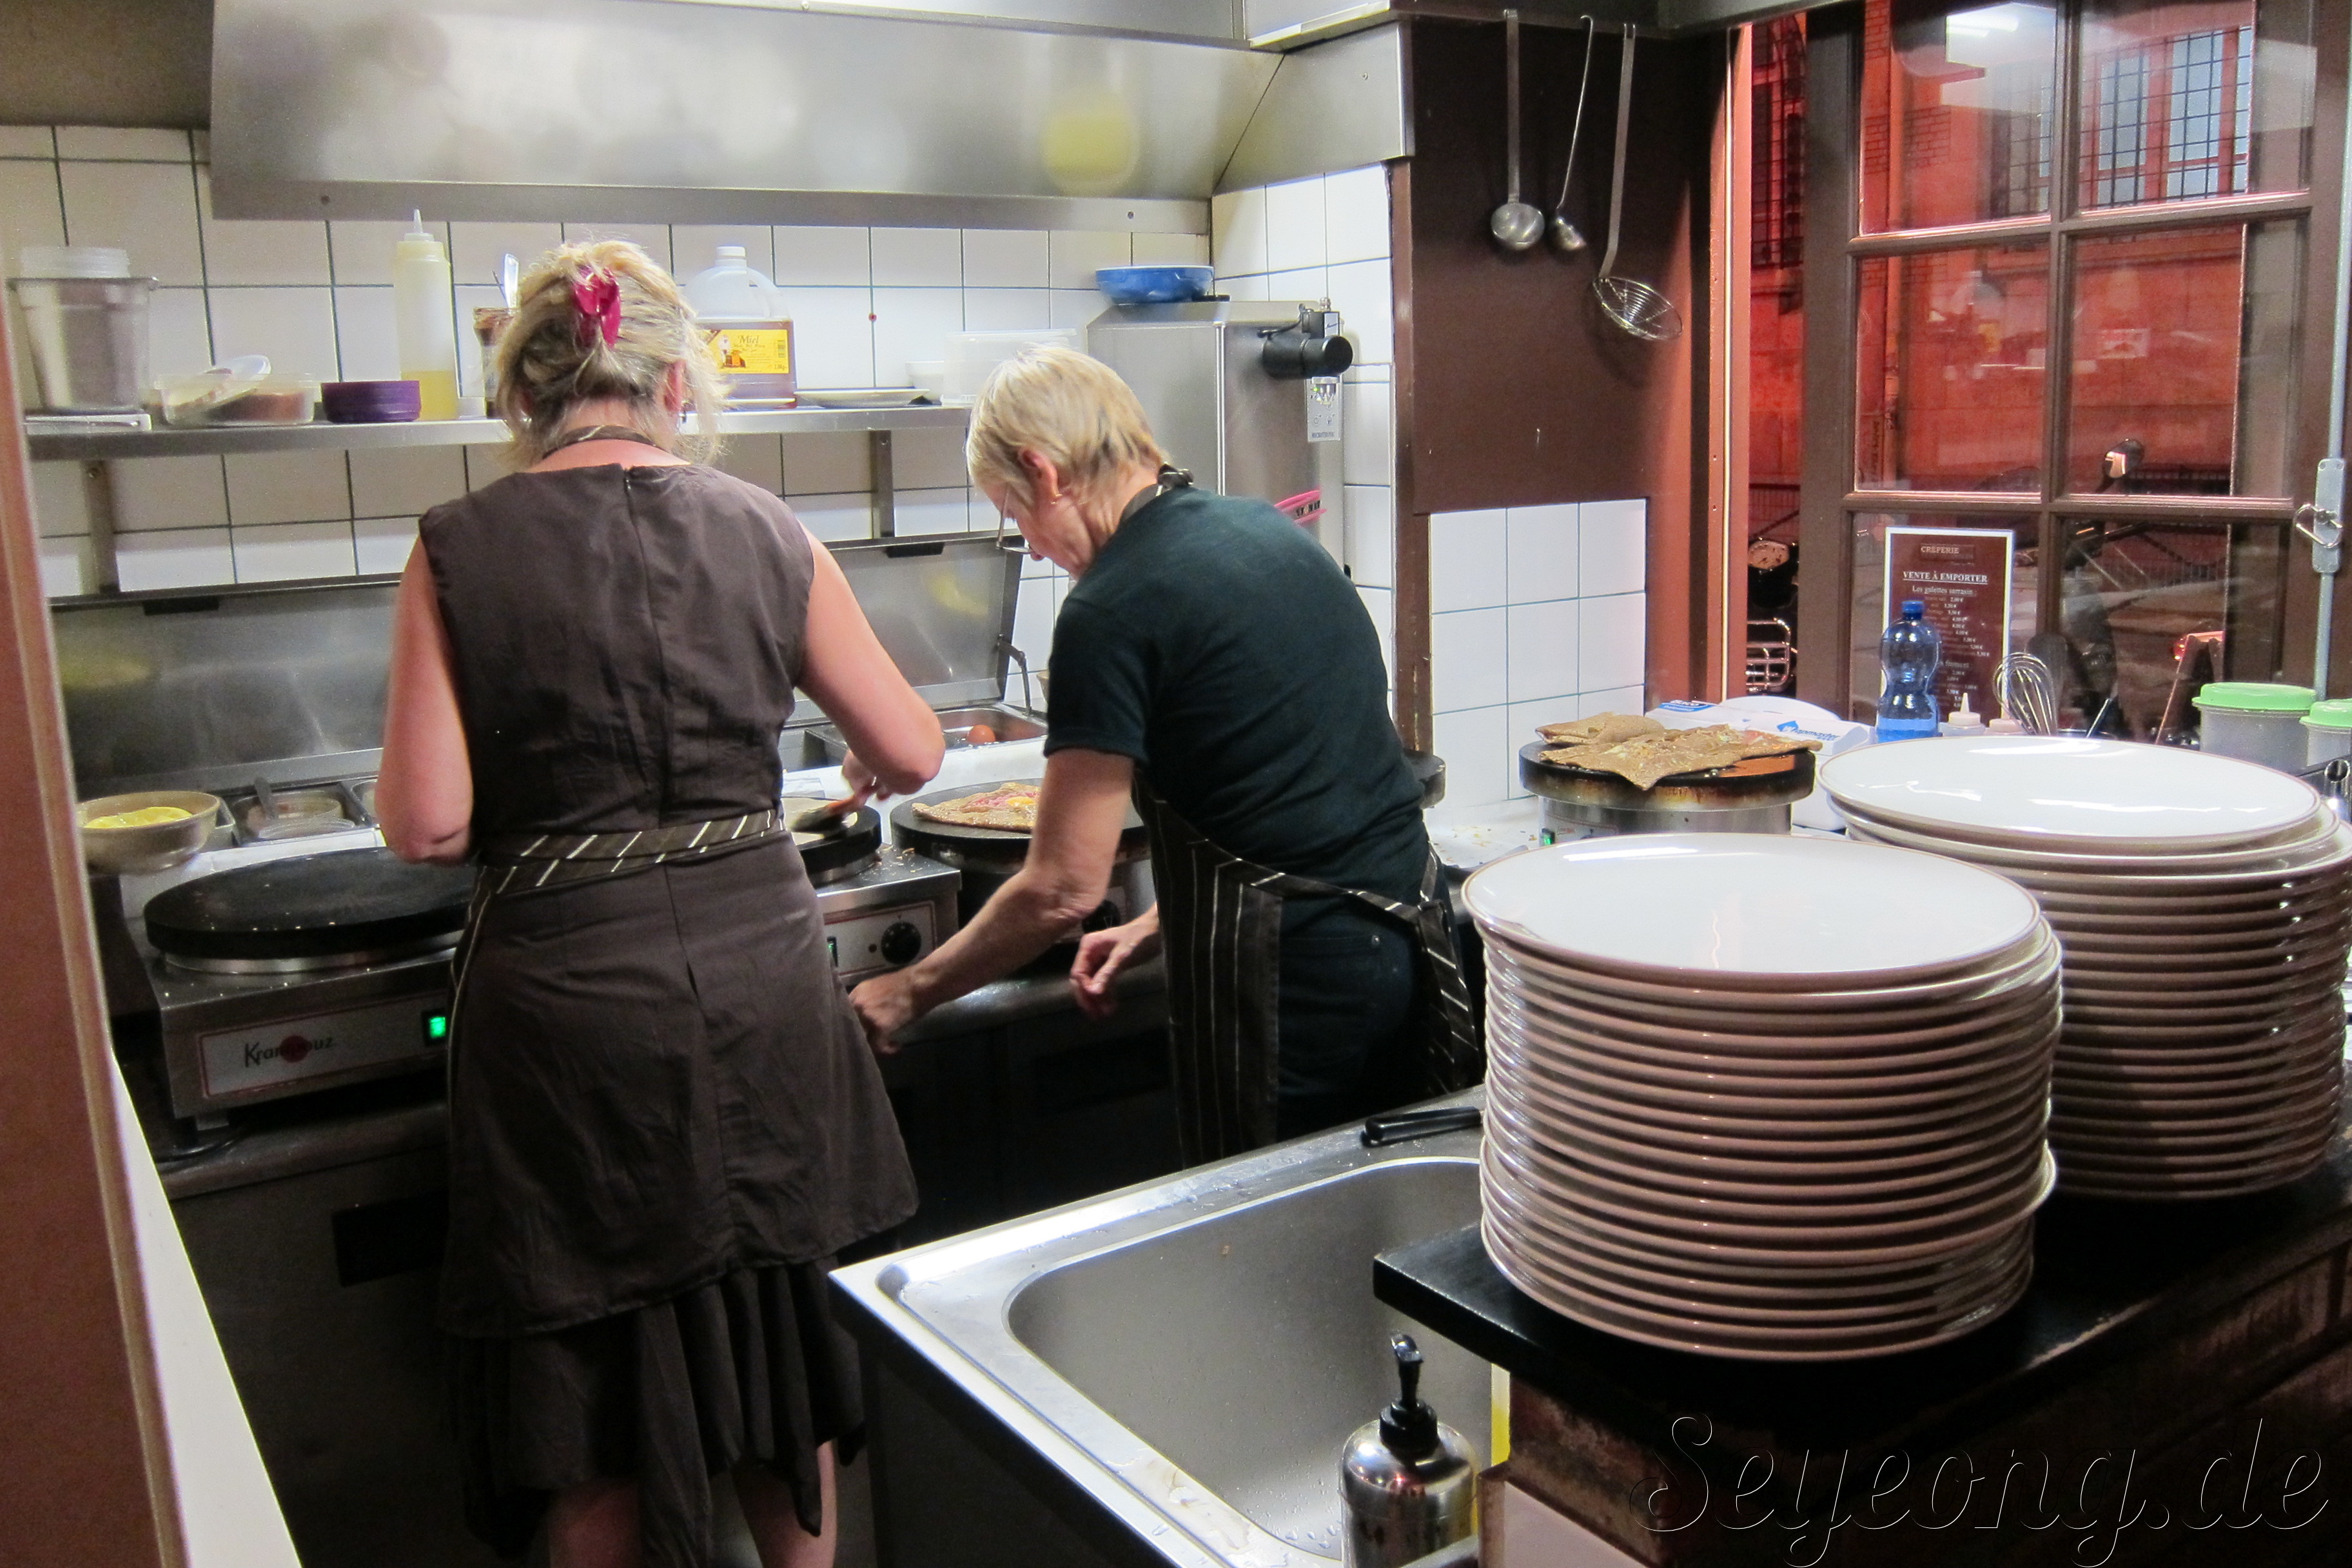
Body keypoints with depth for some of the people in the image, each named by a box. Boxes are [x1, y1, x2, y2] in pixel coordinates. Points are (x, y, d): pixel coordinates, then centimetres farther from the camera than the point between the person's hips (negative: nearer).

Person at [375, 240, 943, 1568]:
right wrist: (857, 775, 28)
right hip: (760, 976, 2)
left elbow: (430, 827, -10)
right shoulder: (765, 532, 0)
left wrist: (547, 794, 11)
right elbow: (912, 755, 5)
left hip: (567, 995, -2)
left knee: (597, 1406, 16)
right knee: (786, 1359, 21)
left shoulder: (459, 554, -5)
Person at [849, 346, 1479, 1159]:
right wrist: (1157, 928, 19)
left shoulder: (1111, 610, -15)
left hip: (1287, 988, -8)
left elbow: (1064, 888, -13)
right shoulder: (1271, 530, 9)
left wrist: (908, 993, 1)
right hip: (1412, 936, 8)